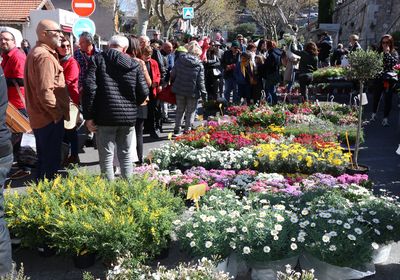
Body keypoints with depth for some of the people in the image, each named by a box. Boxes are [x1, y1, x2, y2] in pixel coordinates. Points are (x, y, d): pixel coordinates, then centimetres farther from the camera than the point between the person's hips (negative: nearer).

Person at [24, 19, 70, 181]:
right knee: (51, 161, -2)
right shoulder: (44, 56, -18)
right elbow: (45, 91, -26)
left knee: (44, 159, 18)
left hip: (41, 116, 10)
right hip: (50, 118, -10)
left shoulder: (36, 53, 15)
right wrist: (58, 113, -16)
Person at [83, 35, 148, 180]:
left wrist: (88, 116, -6)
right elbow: (144, 92, 3)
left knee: (106, 156, 5)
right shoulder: (134, 64, 6)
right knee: (125, 154, 16)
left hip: (105, 116, -2)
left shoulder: (98, 59, 1)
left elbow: (89, 87, -10)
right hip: (129, 116, 3)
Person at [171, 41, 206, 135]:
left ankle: (177, 129, 22)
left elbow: (173, 74, -1)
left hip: (179, 89, 3)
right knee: (190, 111, 10)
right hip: (193, 91, -3)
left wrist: (174, 83, 16)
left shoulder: (180, 60, -4)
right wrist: (203, 92, 0)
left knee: (180, 110, 17)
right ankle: (187, 130, 13)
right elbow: (201, 81, -10)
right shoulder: (199, 65, -10)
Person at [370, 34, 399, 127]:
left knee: (388, 100, 1)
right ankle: (373, 115, 33)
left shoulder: (394, 53, 0)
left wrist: (387, 52, -15)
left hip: (389, 80, -1)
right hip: (378, 79, 2)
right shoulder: (378, 52, 3)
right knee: (376, 97, 14)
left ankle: (385, 119, 10)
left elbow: (394, 62, -18)